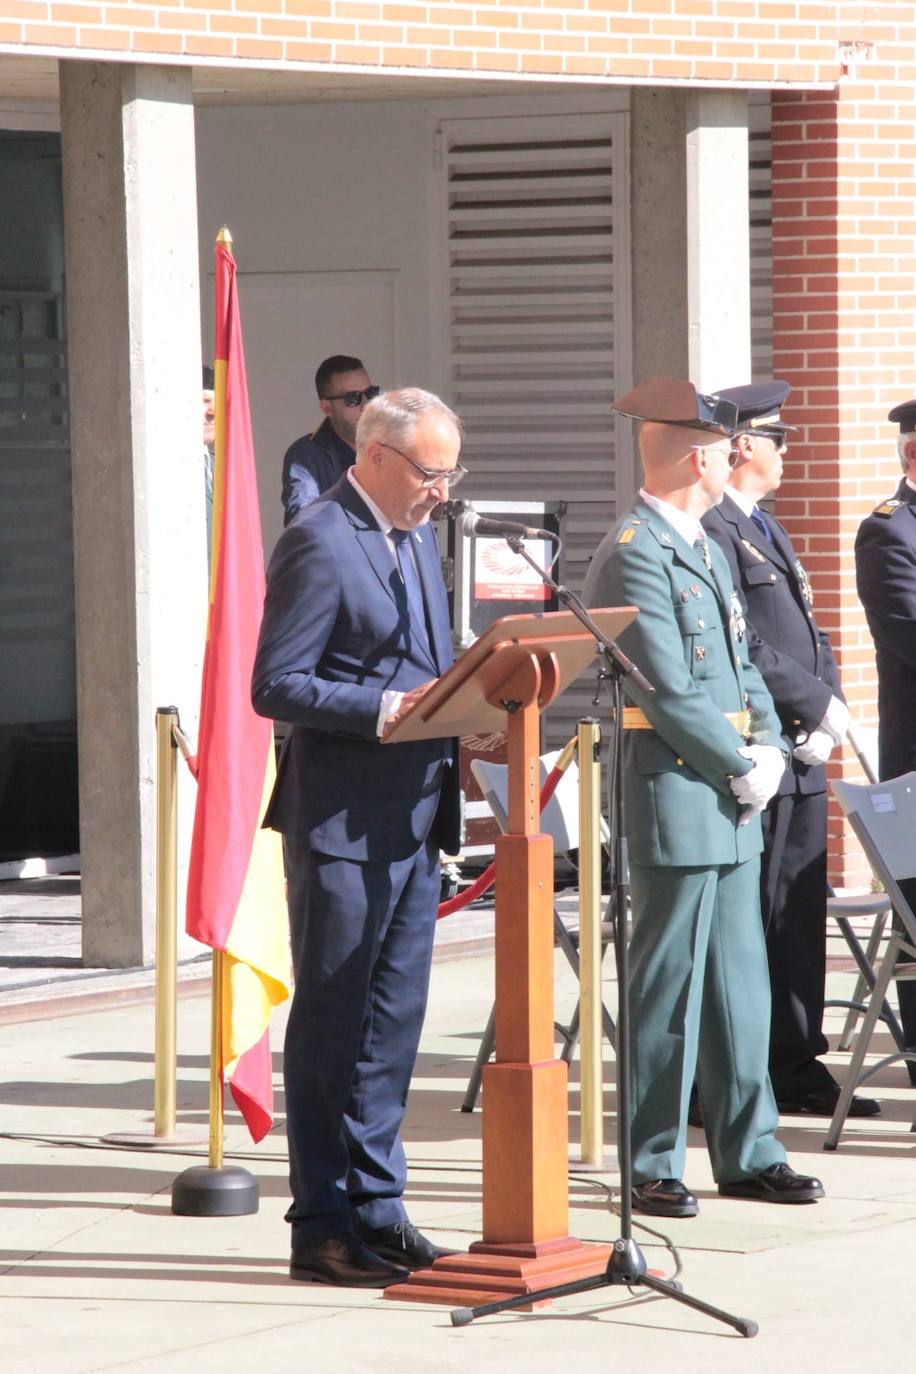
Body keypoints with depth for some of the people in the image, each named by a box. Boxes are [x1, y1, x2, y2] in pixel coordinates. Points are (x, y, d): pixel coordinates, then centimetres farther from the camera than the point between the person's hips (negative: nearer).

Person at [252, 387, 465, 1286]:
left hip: (413, 816, 8)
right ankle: (322, 1228, 4)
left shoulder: (417, 535, 15)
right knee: (331, 1021, -2)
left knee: (393, 1021, 11)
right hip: (343, 819, -8)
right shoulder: (319, 544, -13)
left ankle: (376, 1211, 19)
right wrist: (389, 709, -24)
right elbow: (276, 686, -17)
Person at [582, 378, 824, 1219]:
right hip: (676, 801, -9)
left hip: (732, 805, 9)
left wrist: (768, 747, 4)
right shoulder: (634, 556, -14)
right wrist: (740, 769, -12)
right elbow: (670, 693, -19)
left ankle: (747, 1152, 19)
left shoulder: (707, 550, 17)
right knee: (667, 990, -4)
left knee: (739, 984, 12)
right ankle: (650, 1165, 3)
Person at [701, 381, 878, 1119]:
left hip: (801, 758, 10)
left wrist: (831, 709, 4)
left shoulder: (768, 531, 21)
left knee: (801, 914, 12)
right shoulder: (712, 532, -12)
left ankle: (796, 1064, 18)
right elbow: (743, 648, -20)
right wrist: (818, 705, -14)